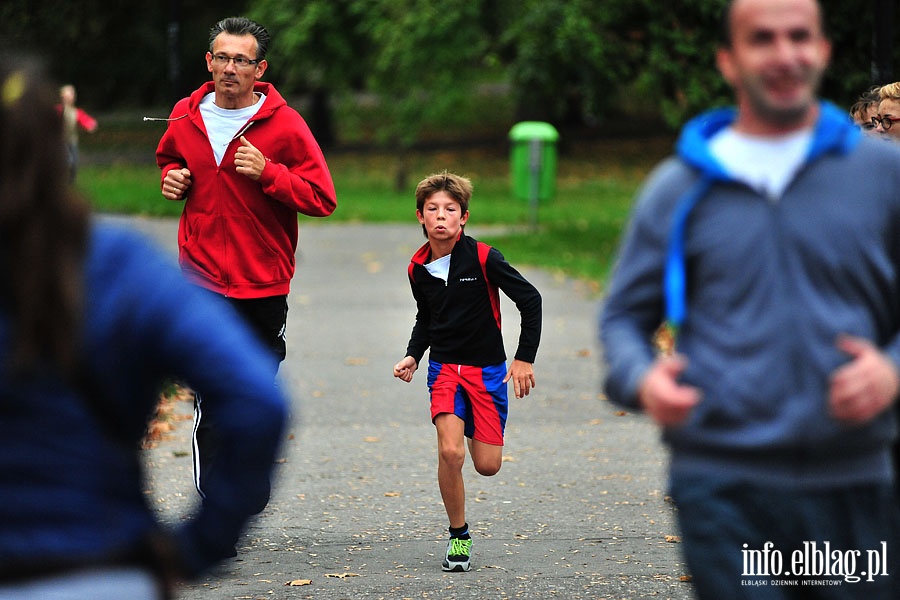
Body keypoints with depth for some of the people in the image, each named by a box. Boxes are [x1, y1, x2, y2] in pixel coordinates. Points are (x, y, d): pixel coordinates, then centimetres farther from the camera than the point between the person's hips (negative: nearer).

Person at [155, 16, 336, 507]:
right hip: (202, 281, 1)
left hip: (263, 284, -1)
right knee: (210, 398, -9)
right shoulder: (185, 116, 5)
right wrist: (173, 177, 5)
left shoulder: (284, 125, -6)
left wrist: (266, 172, -20)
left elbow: (322, 198, -8)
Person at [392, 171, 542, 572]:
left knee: (488, 465, -3)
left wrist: (525, 358, -10)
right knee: (450, 452, -20)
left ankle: (476, 432, 34)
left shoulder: (483, 258, -14)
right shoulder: (418, 268, 0)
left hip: (487, 369, -2)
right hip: (444, 368, 2)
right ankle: (458, 537, -3)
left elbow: (530, 300, -9)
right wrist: (413, 356, 3)